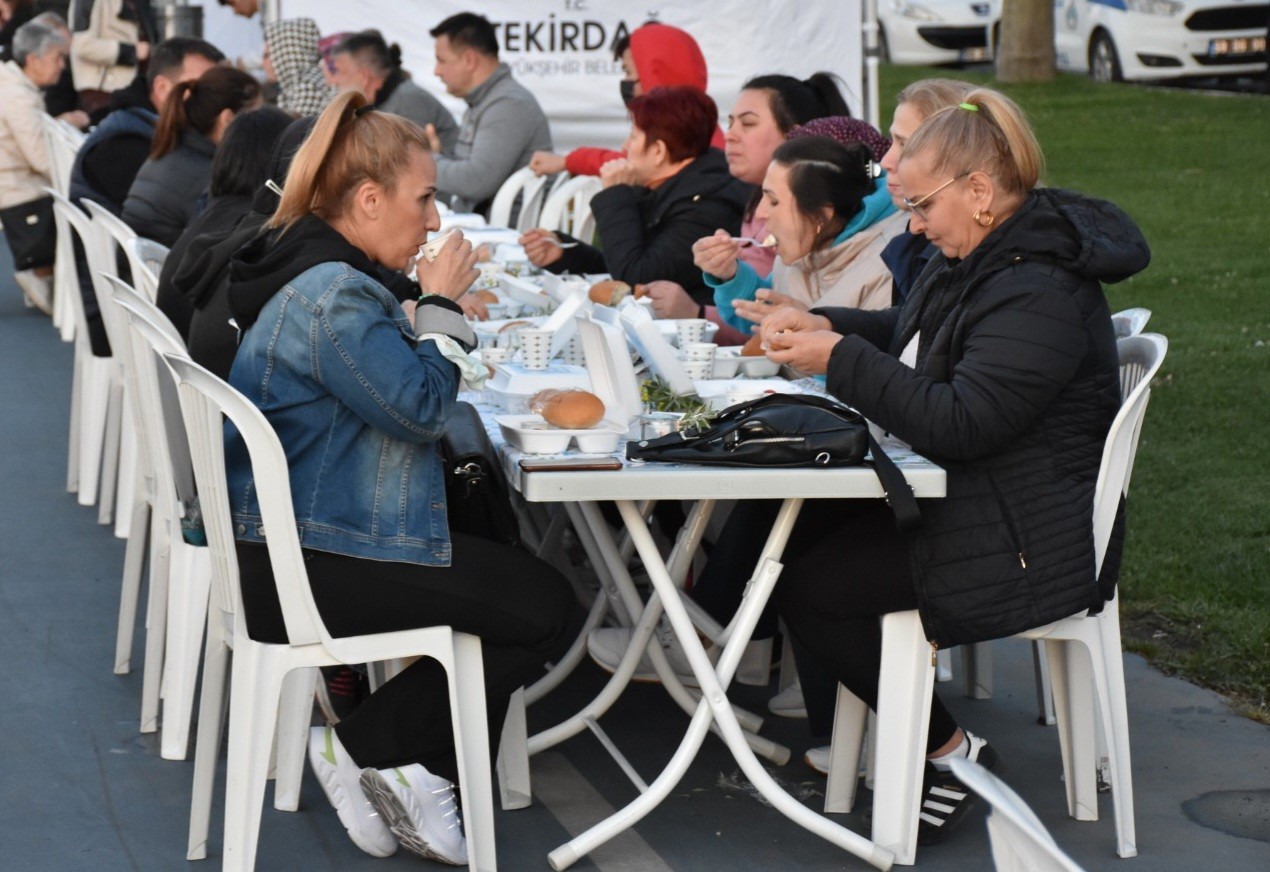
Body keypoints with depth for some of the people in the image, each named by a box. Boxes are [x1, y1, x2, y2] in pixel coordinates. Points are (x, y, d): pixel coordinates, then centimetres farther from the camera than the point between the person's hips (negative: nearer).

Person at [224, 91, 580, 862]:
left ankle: (420, 772, 7)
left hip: (286, 535, 11)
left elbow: (389, 384, 19)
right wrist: (443, 306, -8)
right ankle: (364, 747, 1)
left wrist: (434, 316, 5)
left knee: (508, 558, 14)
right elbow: (420, 409, -20)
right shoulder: (335, 295, -21)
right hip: (302, 567, -11)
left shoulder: (310, 271, 12)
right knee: (547, 609, -7)